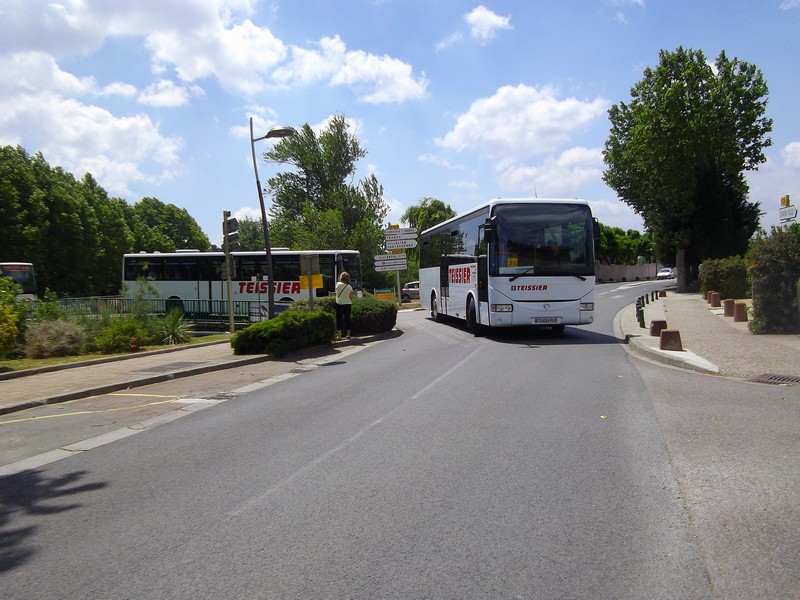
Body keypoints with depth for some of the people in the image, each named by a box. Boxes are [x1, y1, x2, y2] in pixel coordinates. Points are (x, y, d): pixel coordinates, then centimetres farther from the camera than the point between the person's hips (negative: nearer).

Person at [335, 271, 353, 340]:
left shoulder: (338, 284, -6)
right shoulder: (349, 287, -4)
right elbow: (351, 297, 1)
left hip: (339, 304, -1)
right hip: (348, 304, 1)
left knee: (339, 319, 5)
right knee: (347, 319, 8)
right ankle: (348, 334, 8)